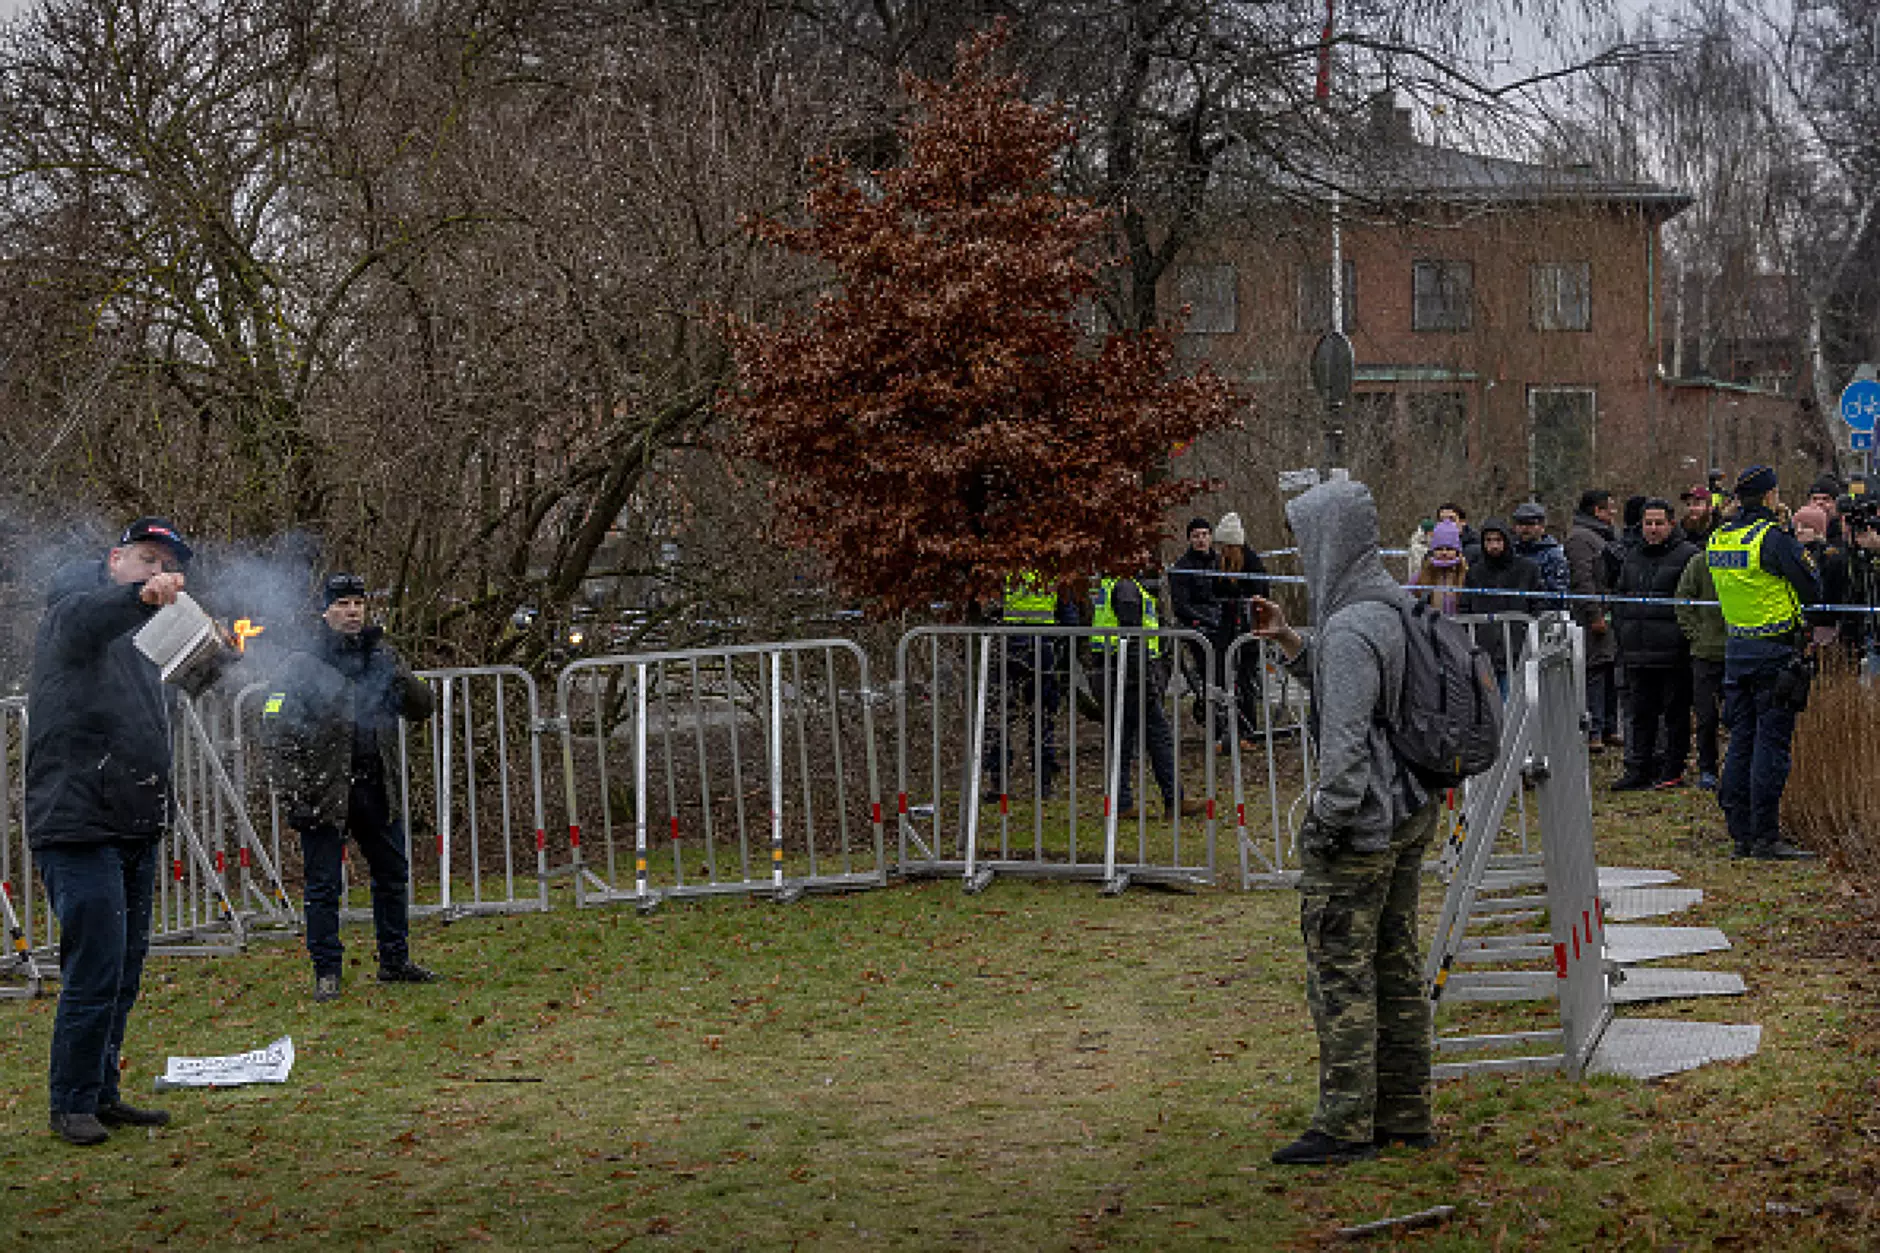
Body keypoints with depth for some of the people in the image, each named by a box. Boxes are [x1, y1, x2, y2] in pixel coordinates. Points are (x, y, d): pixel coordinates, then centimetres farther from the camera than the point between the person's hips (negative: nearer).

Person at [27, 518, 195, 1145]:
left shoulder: (139, 646, 20)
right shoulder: (72, 616, -6)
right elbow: (82, 617, -31)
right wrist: (139, 597, -52)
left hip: (135, 832, 9)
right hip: (78, 828, -9)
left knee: (124, 973, 13)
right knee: (96, 970, -10)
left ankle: (103, 1095, 23)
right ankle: (72, 1106, 1)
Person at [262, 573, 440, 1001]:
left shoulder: (381, 656, 10)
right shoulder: (301, 665, -5)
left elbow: (421, 709, 10)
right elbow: (277, 732, -8)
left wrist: (401, 679, -12)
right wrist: (293, 797, -15)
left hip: (374, 788, 5)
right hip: (325, 791, -5)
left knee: (393, 873, 12)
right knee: (323, 886, 0)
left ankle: (395, 961, 25)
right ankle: (326, 973, 8)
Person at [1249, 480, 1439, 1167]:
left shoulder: (1350, 630, -20)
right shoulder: (1394, 605, 9)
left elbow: (1345, 740, -23)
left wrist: (1324, 826, -16)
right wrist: (1290, 641, 14)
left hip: (1364, 819, -10)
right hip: (1411, 809, 10)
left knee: (1340, 969, -3)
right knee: (1396, 963, 14)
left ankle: (1345, 1124, 1)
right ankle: (1405, 1115, 22)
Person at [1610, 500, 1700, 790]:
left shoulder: (1688, 555, -4)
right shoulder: (1633, 557, 17)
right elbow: (1619, 597, 25)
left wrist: (1685, 635, -13)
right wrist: (1621, 632, 16)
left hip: (1673, 653, -6)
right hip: (1637, 652, 6)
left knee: (1675, 712, 1)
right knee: (1642, 712, 10)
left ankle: (1672, 770, 6)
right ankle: (1638, 769, 14)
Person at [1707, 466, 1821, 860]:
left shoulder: (1717, 539, 7)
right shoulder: (1773, 538, -15)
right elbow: (1813, 593, -11)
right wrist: (1805, 565, 10)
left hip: (1736, 648, 7)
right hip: (1774, 650, -7)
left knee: (1741, 740, 11)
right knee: (1771, 742, -5)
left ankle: (1741, 834, 15)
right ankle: (1766, 838, -5)